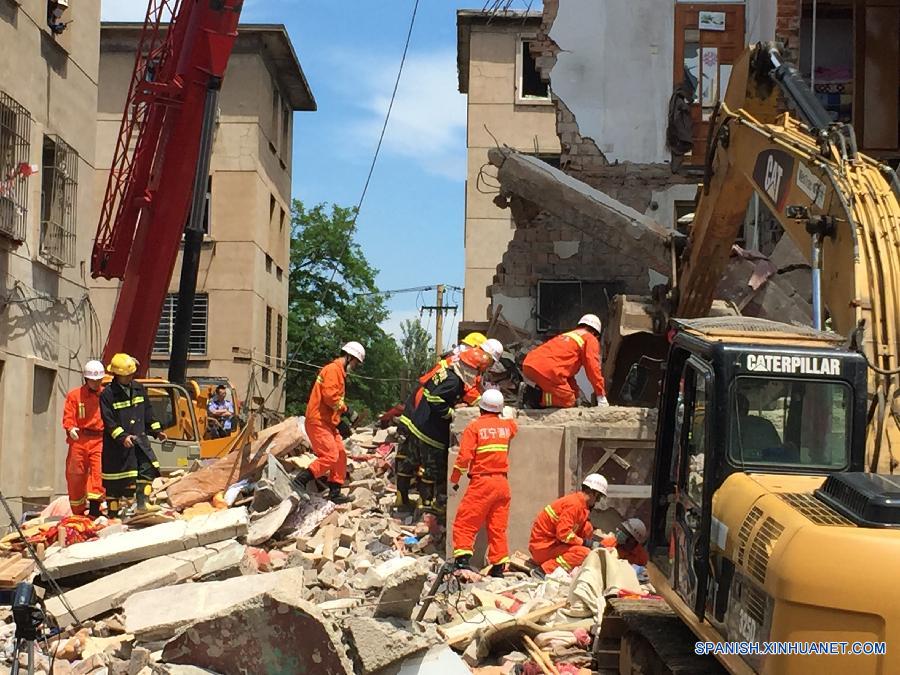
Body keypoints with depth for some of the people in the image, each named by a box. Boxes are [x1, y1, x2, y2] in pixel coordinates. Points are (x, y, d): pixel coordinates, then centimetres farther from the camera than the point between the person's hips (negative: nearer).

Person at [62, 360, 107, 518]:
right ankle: (78, 512, 18)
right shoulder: (74, 395, 6)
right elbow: (68, 416, 0)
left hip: (99, 440, 0)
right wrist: (70, 428, -20)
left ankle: (94, 509, -19)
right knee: (75, 476, 5)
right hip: (78, 440, 0)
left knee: (98, 472, -16)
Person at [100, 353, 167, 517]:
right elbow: (108, 421, -15)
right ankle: (112, 513, 10)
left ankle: (142, 503, 0)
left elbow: (148, 412, 17)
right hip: (116, 444, -6)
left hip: (139, 439, 6)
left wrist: (156, 430, 12)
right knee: (115, 481, 1)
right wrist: (122, 437, -25)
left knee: (148, 468, -7)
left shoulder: (139, 388, 8)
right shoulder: (108, 394, -12)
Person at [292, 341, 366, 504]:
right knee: (330, 456, -17)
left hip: (328, 422, 11)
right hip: (318, 421, -11)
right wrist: (344, 408, -10)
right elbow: (330, 395, -23)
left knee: (341, 454, 9)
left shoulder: (339, 372, 22)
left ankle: (335, 492, 12)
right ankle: (301, 480, -14)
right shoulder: (333, 369, -12)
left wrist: (341, 418, 12)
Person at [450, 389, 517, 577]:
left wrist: (455, 478, 1)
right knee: (498, 527, 9)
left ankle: (462, 558, -14)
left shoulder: (474, 426, -4)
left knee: (465, 522, -2)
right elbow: (514, 424, 37)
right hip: (502, 483, 5)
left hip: (482, 482, -5)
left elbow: (465, 456, -10)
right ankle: (499, 566, 8)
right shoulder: (507, 426, 10)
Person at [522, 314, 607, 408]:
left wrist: (575, 393, 40)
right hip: (547, 369, -8)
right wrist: (601, 396, 7)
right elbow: (593, 367, 3)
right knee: (568, 402, 5)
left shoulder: (563, 336, 36)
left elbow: (567, 366, 39)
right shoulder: (590, 339, 12)